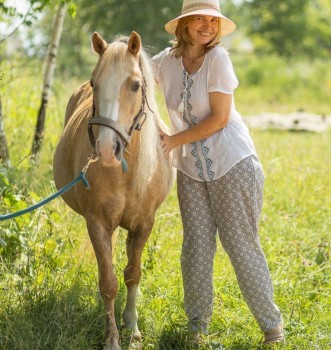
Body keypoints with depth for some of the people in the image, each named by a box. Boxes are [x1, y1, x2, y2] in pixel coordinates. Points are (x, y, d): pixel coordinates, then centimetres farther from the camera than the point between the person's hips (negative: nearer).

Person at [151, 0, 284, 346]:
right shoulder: (166, 60, -2)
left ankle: (270, 321, 14)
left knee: (240, 244, 0)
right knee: (196, 247, 4)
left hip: (233, 163, -4)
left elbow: (219, 119, -17)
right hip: (191, 169, 4)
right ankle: (197, 323, 20)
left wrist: (175, 140, -15)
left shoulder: (218, 58, -15)